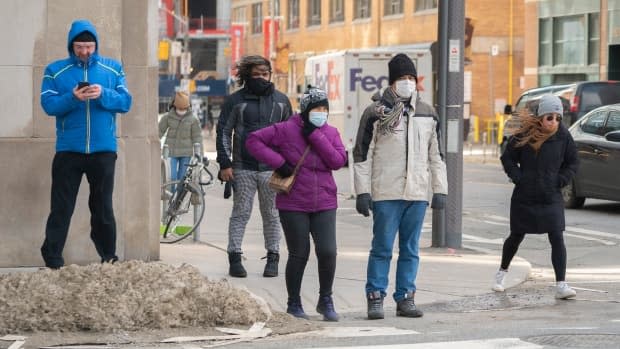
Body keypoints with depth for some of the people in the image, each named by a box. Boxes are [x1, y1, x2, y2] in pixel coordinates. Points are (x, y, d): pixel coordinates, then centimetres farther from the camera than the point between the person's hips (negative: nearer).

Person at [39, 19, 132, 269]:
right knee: (61, 208, -2)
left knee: (103, 208, 8)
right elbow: (48, 105, -6)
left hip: (103, 150, 1)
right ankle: (52, 262, -2)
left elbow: (125, 102, -1)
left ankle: (109, 260, 15)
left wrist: (104, 94, -19)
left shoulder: (113, 69, 6)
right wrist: (72, 98, -24)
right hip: (68, 151, -1)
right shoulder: (55, 70, 3)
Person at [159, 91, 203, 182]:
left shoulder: (193, 120, -2)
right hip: (171, 152, 0)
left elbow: (197, 137, 1)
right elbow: (159, 132, 6)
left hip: (186, 154, 0)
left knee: (182, 178, 4)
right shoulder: (168, 117, -1)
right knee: (172, 177, -8)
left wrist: (199, 155, -1)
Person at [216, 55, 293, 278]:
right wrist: (225, 164, -4)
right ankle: (235, 258, 4)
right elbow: (223, 132, 4)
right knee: (241, 213, 1)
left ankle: (273, 258, 13)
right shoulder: (235, 101, 4)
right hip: (243, 168, -1)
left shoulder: (281, 100, 10)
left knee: (271, 215, 6)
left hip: (272, 168, 2)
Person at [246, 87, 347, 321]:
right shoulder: (286, 130, -5)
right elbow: (253, 140, -6)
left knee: (328, 252, -7)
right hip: (293, 205, -3)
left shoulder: (330, 133, 6)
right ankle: (293, 304, 20)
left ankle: (326, 300, 13)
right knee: (299, 255, 3)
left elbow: (338, 161, -8)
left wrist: (315, 136, -13)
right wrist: (278, 162, -14)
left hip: (324, 205, 3)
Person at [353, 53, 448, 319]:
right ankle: (375, 298, 6)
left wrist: (440, 190, 11)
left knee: (411, 249, 7)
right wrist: (362, 192, -6)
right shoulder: (376, 113, 0)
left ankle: (405, 297, 14)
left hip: (418, 194, 4)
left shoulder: (428, 115, 13)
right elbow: (362, 155, 0)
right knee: (382, 248, -1)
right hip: (385, 194, -4)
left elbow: (436, 155, 18)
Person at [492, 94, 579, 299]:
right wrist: (518, 178, -9)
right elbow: (507, 158, 2)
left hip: (551, 198, 1)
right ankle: (502, 272, 39)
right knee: (516, 236, 14)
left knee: (557, 239, -11)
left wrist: (560, 181, -4)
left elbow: (572, 163, 9)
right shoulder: (524, 136, -9)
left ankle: (561, 285, -13)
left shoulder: (563, 137, -3)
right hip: (524, 198, -1)